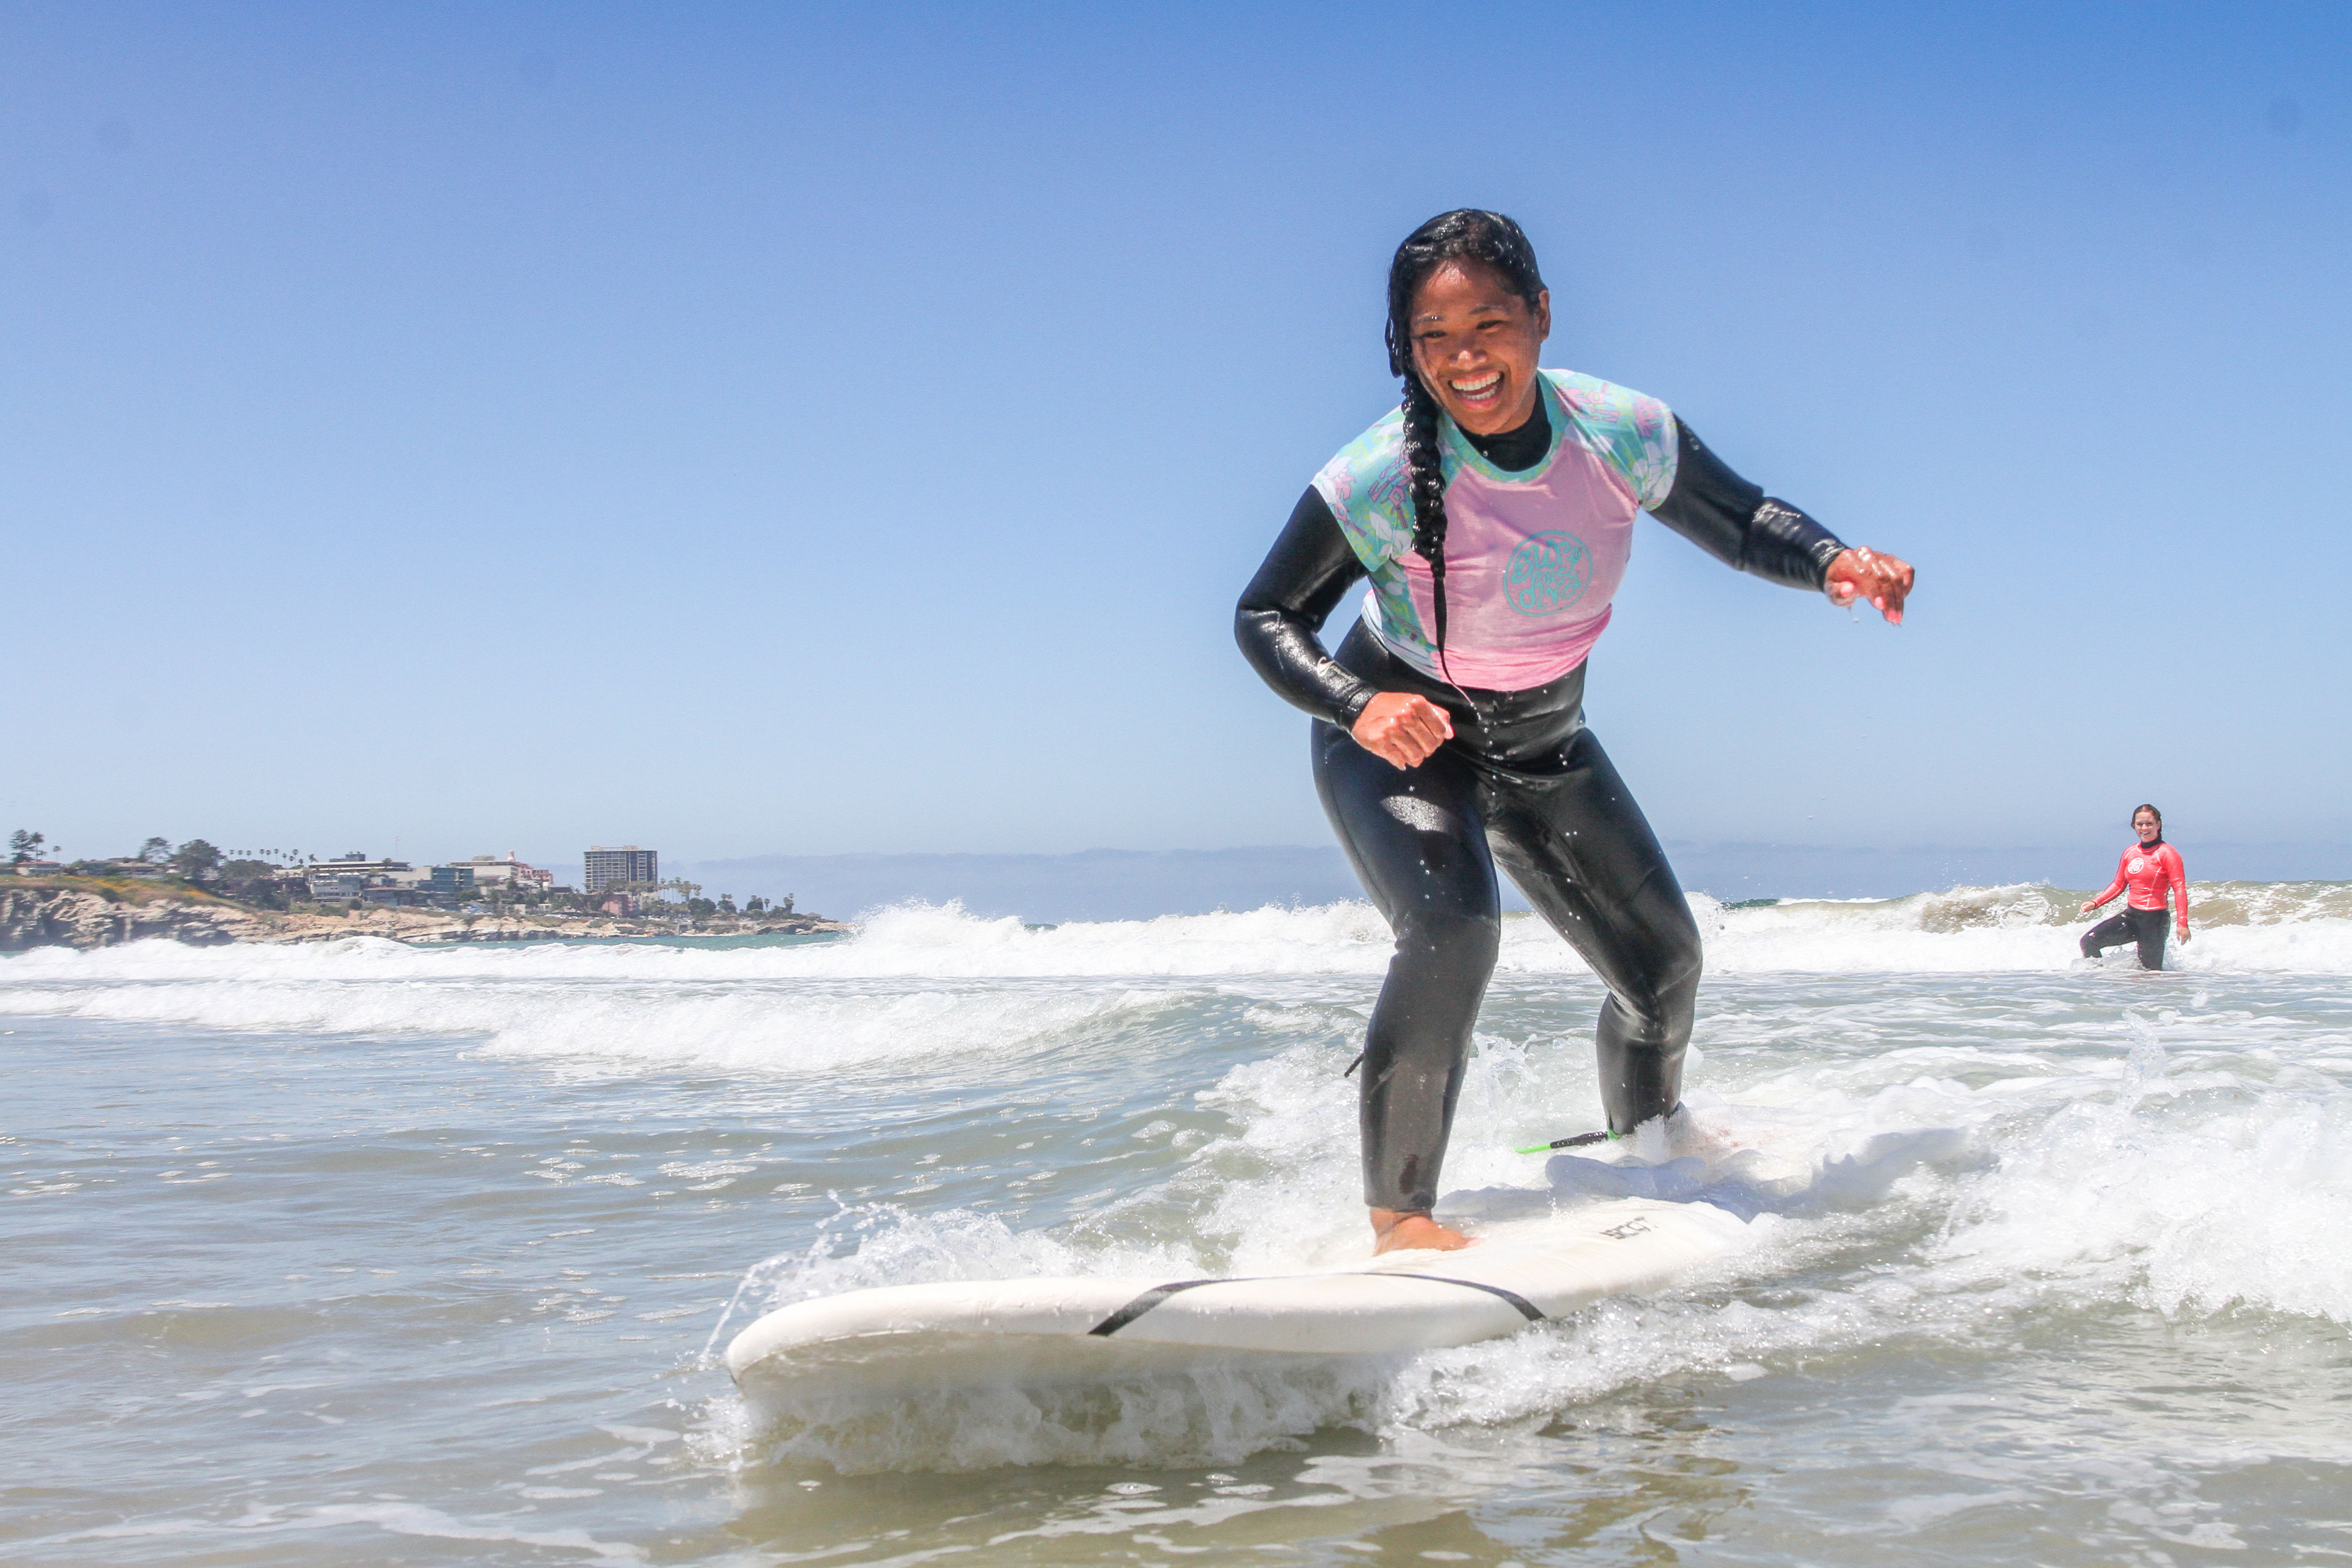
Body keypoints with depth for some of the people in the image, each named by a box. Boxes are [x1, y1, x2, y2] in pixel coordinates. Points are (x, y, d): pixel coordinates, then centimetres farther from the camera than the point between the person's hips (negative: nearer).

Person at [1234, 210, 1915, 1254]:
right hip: (1396, 741, -5)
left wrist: (1834, 562, -25)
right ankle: (1398, 1215, -21)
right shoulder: (1381, 478, -29)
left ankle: (1646, 1143, 44)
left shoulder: (1622, 436, -20)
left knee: (1662, 962, 12)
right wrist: (1359, 704, -37)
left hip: (1542, 745, 5)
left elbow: (1744, 523, -4)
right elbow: (1264, 617, -19)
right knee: (1453, 934, -32)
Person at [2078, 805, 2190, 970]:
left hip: (2155, 919, -6)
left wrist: (2183, 923, -23)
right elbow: (2118, 885, 18)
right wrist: (2095, 903, 4)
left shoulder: (2167, 853, -8)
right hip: (2131, 916, 6)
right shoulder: (2130, 853, 10)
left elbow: (2180, 888, -14)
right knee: (2089, 941, -5)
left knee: (2150, 971, -2)